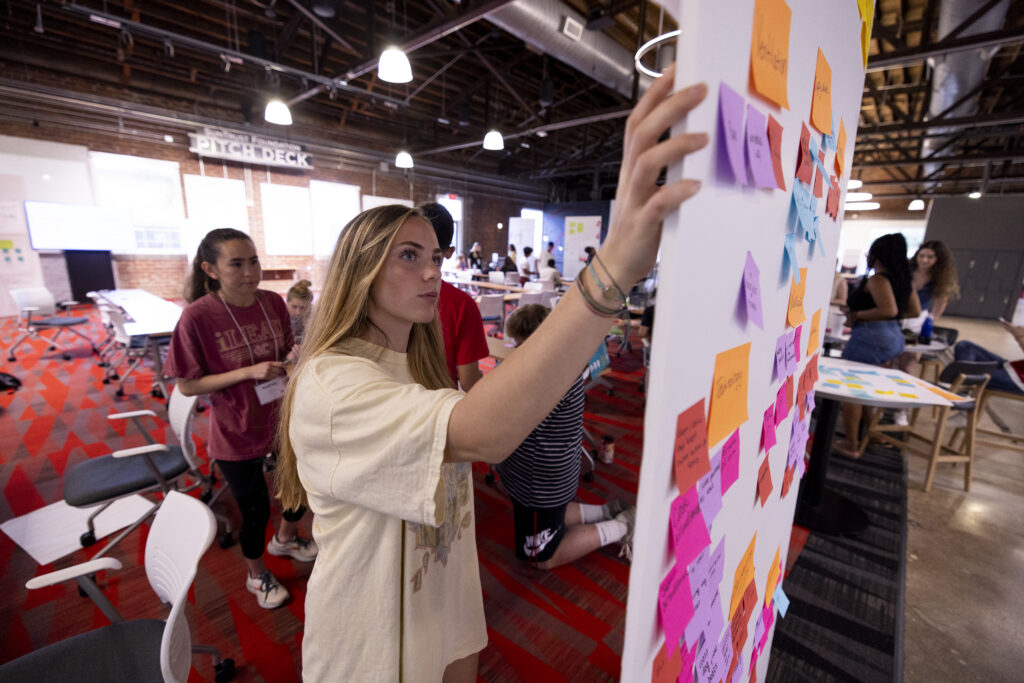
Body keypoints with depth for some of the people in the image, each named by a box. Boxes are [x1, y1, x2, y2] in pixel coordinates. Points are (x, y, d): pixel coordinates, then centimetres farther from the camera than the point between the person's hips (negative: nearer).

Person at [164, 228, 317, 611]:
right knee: (255, 510, 13)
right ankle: (257, 576, 45)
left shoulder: (273, 303, -7)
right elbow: (187, 385, -14)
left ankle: (286, 538, 54)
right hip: (237, 435, -4)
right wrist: (248, 371, -26)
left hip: (282, 420, 5)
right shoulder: (197, 316, -20)